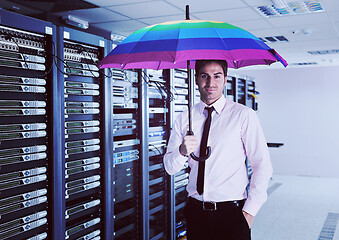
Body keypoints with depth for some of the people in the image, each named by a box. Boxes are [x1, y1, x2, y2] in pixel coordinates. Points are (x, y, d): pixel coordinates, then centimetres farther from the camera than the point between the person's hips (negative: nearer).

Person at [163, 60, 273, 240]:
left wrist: (250, 210, -10)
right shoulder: (184, 119, 5)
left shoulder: (244, 115, -5)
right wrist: (182, 151, -16)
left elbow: (263, 166, -6)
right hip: (196, 210, 3)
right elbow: (169, 168, 4)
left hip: (232, 212, -2)